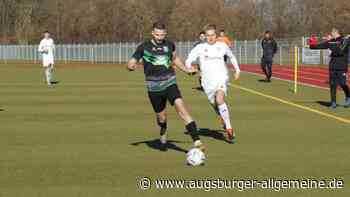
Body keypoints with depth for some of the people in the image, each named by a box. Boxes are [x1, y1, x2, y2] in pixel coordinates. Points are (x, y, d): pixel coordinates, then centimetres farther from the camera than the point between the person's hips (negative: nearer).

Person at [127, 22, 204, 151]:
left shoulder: (169, 45, 7)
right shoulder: (144, 47, -2)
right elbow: (130, 64, 0)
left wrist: (186, 69, 21)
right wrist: (131, 66, -23)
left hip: (170, 83, 1)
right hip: (154, 87, 0)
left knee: (180, 107, -22)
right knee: (161, 117, 8)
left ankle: (196, 141, -29)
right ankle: (163, 136, 44)